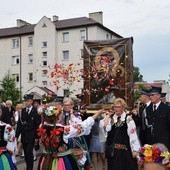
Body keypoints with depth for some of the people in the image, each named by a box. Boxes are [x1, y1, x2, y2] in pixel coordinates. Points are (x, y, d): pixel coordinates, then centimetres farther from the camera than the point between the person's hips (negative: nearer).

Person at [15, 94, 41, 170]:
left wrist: (37, 136, -12)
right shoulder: (23, 111, 6)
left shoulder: (35, 111, -9)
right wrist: (17, 135, 2)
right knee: (26, 153, 12)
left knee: (29, 152, -8)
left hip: (31, 136, -5)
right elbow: (19, 123, 5)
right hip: (23, 136, 5)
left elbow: (38, 124, -9)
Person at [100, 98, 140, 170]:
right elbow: (103, 126, -14)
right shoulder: (110, 118, 5)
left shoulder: (128, 119, -5)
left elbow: (133, 135, -6)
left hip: (125, 149, -3)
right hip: (112, 149, 3)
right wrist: (108, 115, -6)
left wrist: (135, 149, -7)